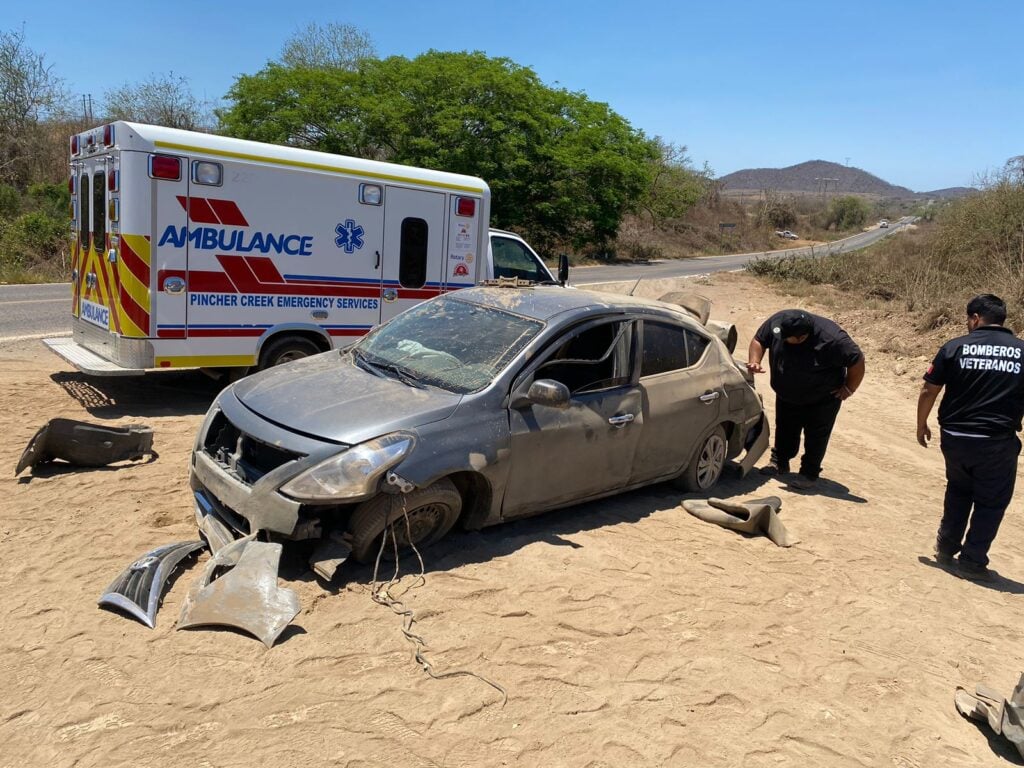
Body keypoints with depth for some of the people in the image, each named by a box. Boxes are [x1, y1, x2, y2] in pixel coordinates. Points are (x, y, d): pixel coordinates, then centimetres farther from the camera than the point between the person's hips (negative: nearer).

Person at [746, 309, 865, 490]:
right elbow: (759, 340, -6)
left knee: (816, 436, 5)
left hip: (822, 399, -5)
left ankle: (809, 474, 19)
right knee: (785, 430, 16)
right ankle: (779, 463, 34)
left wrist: (849, 388, -16)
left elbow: (857, 361, -25)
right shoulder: (777, 321, -23)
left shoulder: (832, 339, -36)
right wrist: (755, 361, -22)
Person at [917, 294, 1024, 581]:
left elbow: (928, 391, -2)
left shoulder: (954, 348, -3)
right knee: (990, 502, 12)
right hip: (998, 442, -1)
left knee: (958, 490, 24)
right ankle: (972, 560, 13)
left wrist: (921, 424, 11)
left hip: (955, 437, 1)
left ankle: (946, 546, 29)